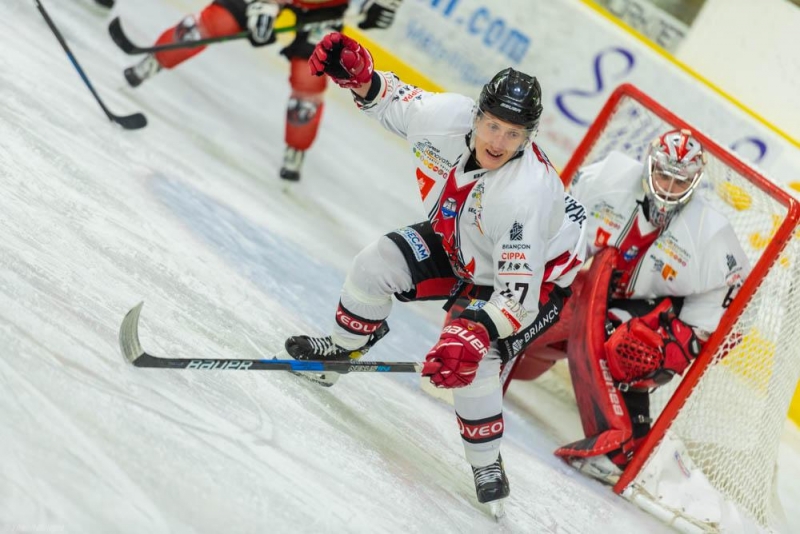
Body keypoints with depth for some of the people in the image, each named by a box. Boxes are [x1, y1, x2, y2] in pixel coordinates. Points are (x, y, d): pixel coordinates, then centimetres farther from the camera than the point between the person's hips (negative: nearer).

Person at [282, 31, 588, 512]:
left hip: (536, 275, -6)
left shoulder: (524, 196, -42)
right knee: (379, 263, -6)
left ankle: (488, 468, -2)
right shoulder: (448, 116, -28)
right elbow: (397, 101, -4)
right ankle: (342, 350, 22)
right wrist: (360, 76, -22)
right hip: (459, 242, 7)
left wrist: (475, 333, -54)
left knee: (471, 359, -23)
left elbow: (518, 297, -40)